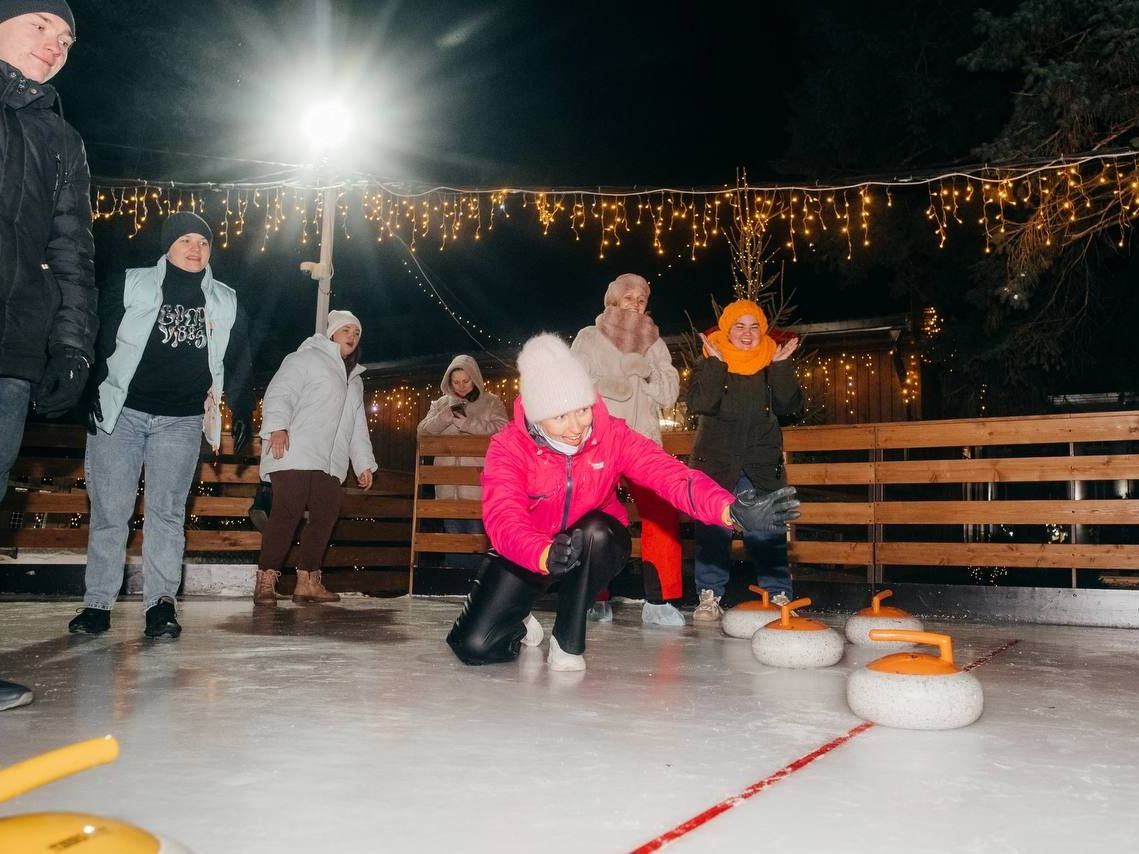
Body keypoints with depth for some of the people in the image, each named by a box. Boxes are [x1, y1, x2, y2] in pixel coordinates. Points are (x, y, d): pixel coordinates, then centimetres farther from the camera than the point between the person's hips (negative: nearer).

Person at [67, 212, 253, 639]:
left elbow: (237, 363, 15)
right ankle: (97, 603, 5)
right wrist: (92, 392, -9)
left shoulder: (225, 303, 10)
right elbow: (100, 341, 1)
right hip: (121, 412, -1)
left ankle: (161, 603, 0)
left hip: (182, 422, 1)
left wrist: (242, 412, 10)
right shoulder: (129, 286, 3)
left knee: (167, 511, -2)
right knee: (109, 509, -2)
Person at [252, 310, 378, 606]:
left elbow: (358, 425, 30)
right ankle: (266, 579, -11)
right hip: (295, 455, -7)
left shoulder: (355, 379, 29)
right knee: (287, 512, -14)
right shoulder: (307, 358, 5)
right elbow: (279, 392, -8)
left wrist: (364, 463, 22)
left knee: (326, 514, -1)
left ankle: (308, 581, 5)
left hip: (329, 463, 8)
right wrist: (277, 427, -24)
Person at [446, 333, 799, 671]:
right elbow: (503, 519, -38)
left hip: (596, 548, 1)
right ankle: (520, 628, 24)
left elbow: (669, 474, -32)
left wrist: (731, 509, -51)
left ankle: (568, 640, -14)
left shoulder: (612, 435, -19)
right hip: (528, 553, 0)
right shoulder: (508, 446, -23)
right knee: (475, 646, -14)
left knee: (596, 529, -35)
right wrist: (545, 555, -60)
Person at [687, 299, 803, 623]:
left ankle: (779, 595, 4)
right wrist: (716, 364, -21)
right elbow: (699, 404, -16)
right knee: (713, 531, -1)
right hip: (715, 460, -1)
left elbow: (790, 405, -5)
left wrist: (780, 366, -14)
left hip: (761, 462, 1)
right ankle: (709, 596, 7)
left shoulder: (774, 366, 7)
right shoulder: (708, 365, 1)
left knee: (768, 532, -3)